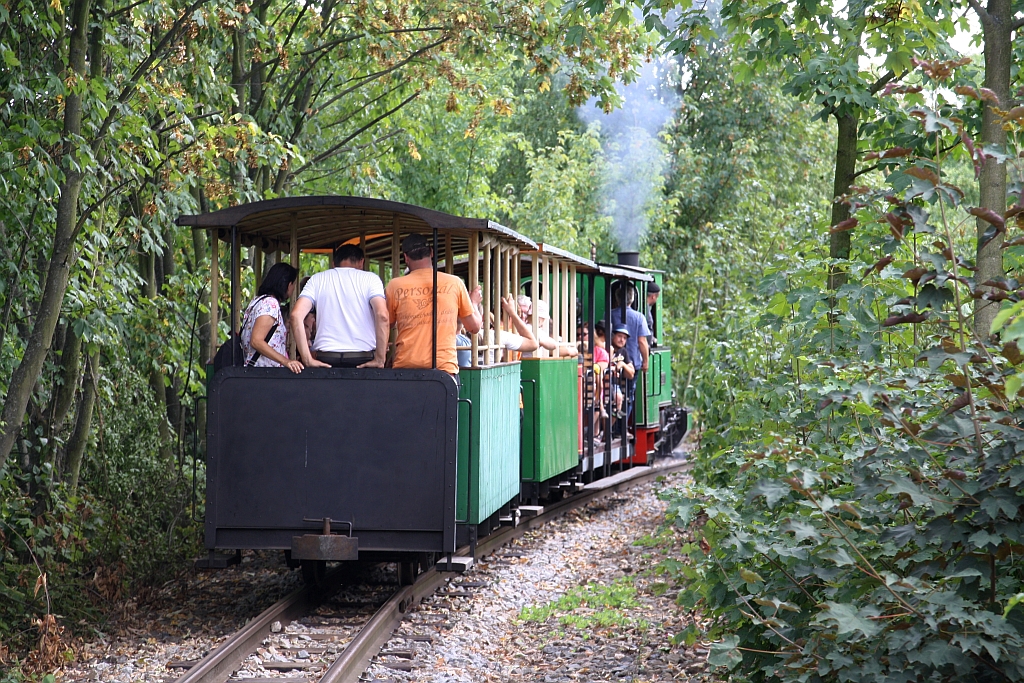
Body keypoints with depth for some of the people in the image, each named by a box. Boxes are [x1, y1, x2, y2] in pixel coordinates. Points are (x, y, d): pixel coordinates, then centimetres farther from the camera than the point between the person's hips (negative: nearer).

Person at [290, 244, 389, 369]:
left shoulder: (317, 280, 11)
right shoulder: (370, 278, 5)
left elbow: (296, 315, -1)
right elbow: (382, 315, -11)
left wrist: (308, 360, -2)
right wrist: (380, 359, -8)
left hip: (326, 359, 2)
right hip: (363, 361, -2)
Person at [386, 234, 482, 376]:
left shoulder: (395, 286, 2)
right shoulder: (454, 283, 4)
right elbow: (474, 327, 11)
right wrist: (474, 303, 30)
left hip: (405, 366, 0)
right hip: (445, 367, 0)